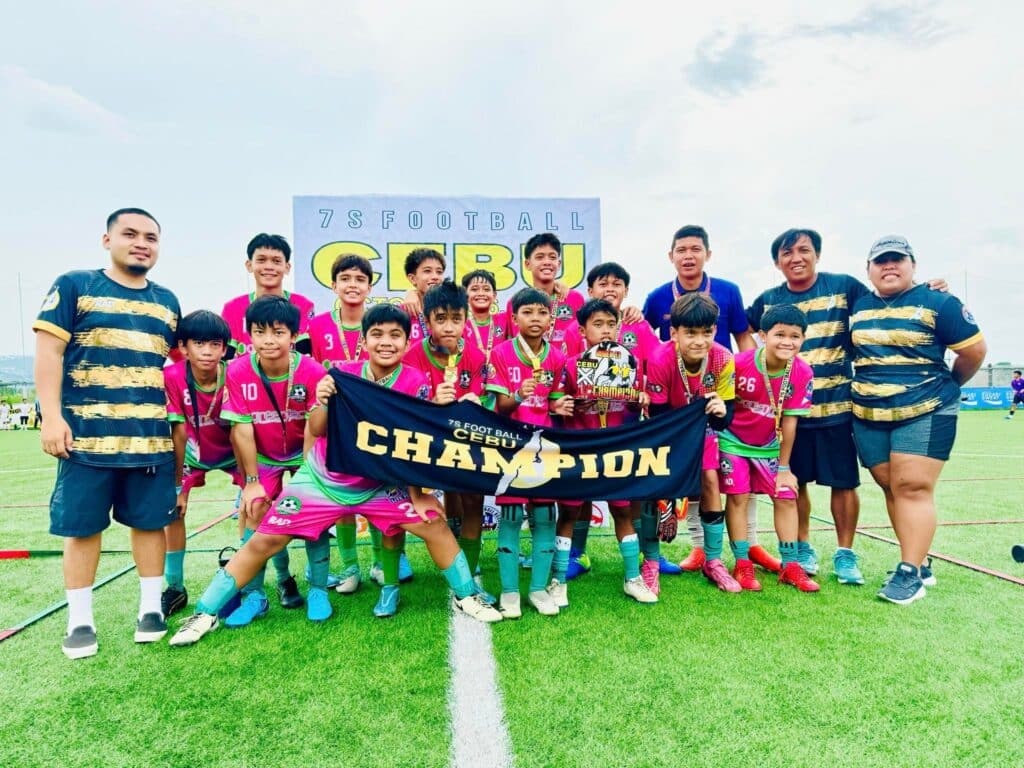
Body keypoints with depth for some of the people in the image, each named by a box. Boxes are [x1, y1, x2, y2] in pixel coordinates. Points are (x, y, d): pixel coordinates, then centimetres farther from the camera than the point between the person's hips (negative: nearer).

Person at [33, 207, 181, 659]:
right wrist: (51, 416, -12)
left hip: (152, 436, 3)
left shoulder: (167, 302, 14)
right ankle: (80, 620, 19)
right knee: (82, 525, 5)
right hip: (87, 434, -3)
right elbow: (48, 352, -3)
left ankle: (150, 607, 22)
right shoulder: (73, 286, 3)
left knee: (150, 521, 8)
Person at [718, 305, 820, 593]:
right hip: (734, 440, -3)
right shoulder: (740, 364, -25)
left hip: (770, 445, 3)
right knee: (738, 497, -5)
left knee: (787, 498, 2)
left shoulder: (802, 374, -18)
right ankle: (742, 565, 6)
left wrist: (784, 467, -7)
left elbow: (789, 421, -12)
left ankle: (791, 566, 14)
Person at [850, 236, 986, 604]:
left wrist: (948, 386, 10)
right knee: (892, 488, 7)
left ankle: (909, 573, -6)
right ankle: (919, 562, 18)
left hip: (925, 412, -5)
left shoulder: (937, 303, -4)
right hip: (869, 415, 5)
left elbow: (974, 349, -1)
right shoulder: (858, 307, 10)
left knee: (913, 488, -10)